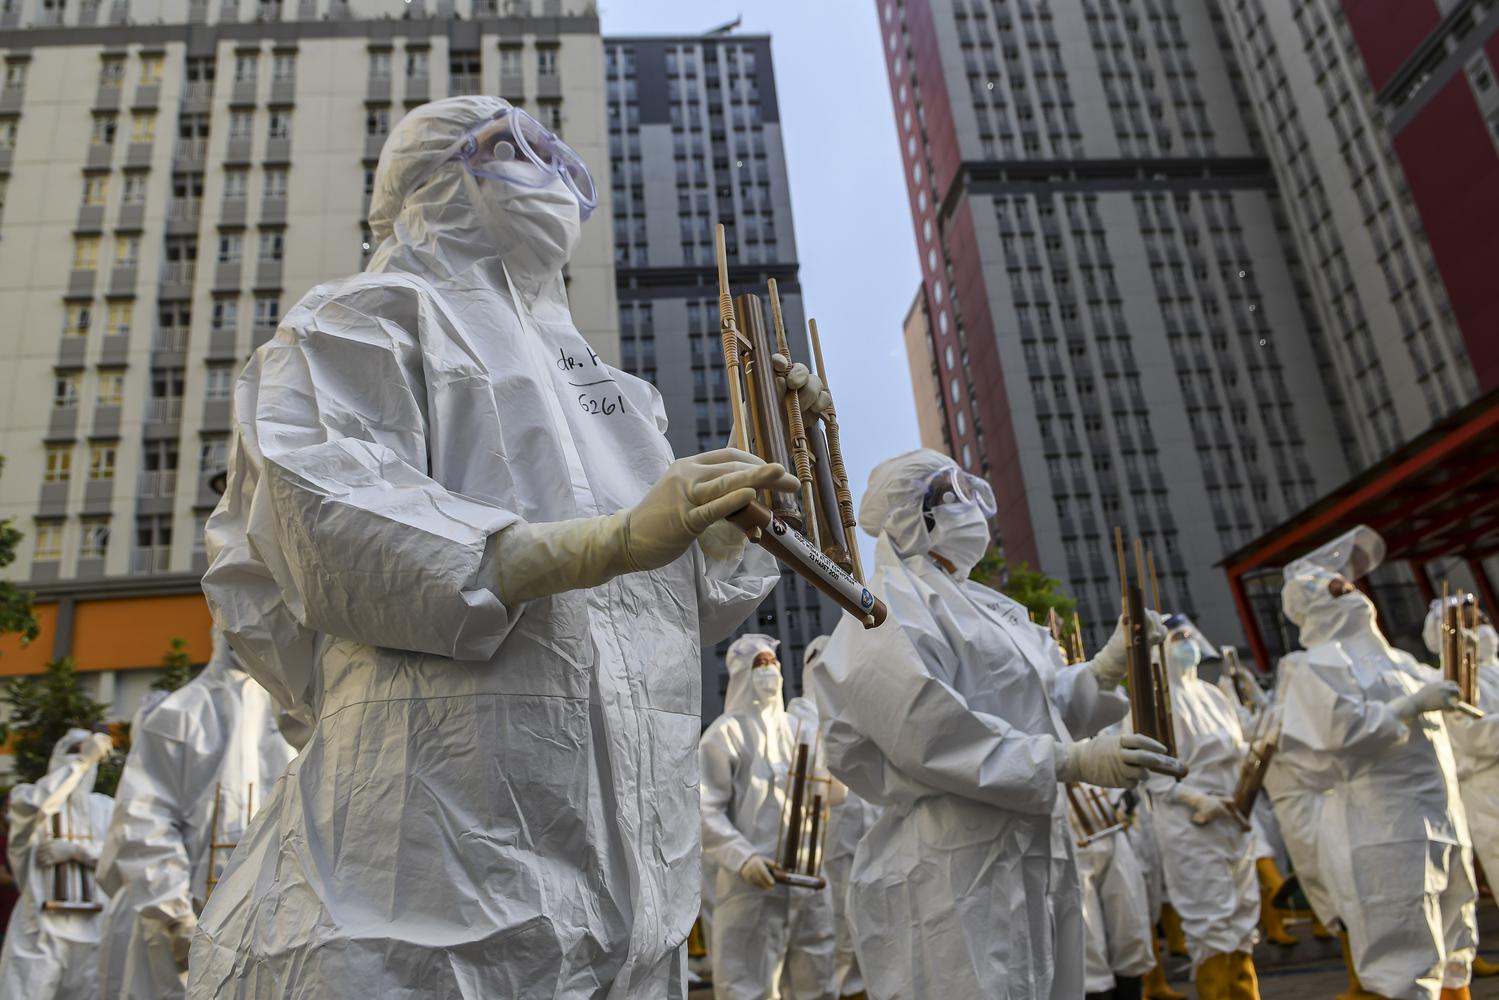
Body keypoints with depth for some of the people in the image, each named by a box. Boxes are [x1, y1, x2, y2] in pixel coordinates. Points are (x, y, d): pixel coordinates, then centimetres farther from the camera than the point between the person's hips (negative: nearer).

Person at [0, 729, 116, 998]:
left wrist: (75, 849, -12)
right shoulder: (25, 797, 5)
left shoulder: (105, 808, 10)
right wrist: (83, 759, -20)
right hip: (39, 928, -2)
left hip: (93, 929, 2)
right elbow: (36, 804, -20)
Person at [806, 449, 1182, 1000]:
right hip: (956, 873, -9)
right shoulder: (890, 613, -9)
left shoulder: (982, 607, 20)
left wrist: (1110, 664, 1)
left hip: (1033, 864, 9)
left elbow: (1043, 709, 18)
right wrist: (1074, 761, -21)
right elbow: (932, 735, -22)